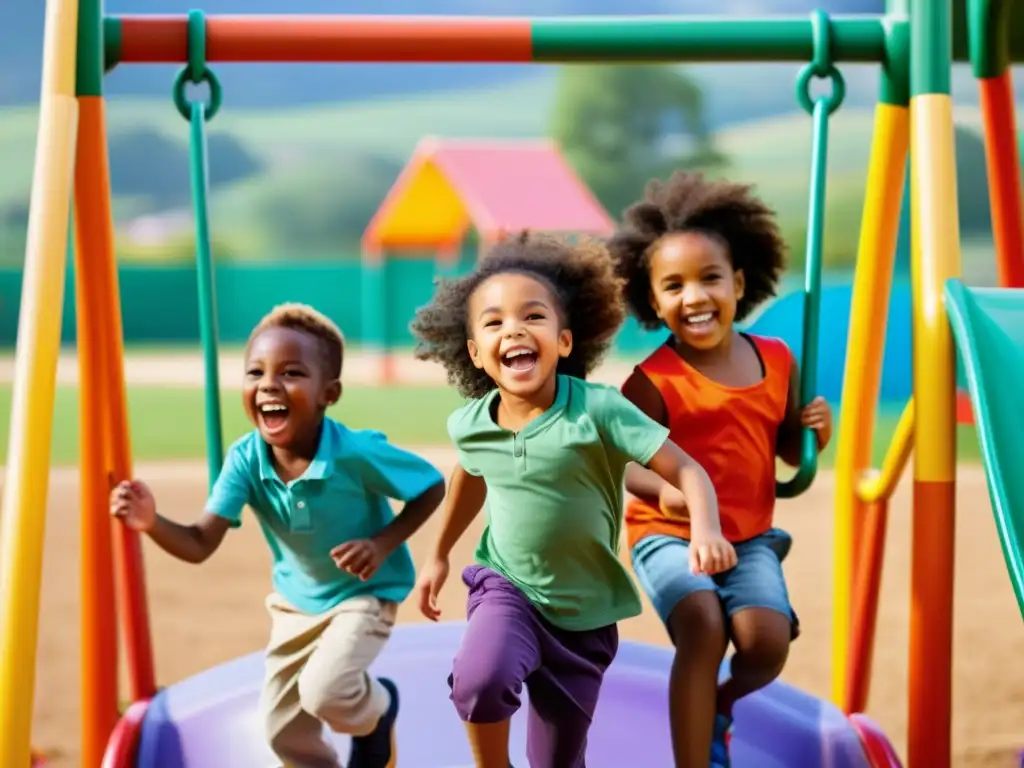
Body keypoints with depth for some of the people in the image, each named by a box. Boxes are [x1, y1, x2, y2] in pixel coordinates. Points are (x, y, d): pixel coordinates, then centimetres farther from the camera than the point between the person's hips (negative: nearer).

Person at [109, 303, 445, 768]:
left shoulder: (355, 454, -32)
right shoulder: (245, 460, -22)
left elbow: (432, 487, -18)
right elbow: (199, 545, -26)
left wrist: (383, 543, -29)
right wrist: (152, 524, -46)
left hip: (363, 593, -5)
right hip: (295, 599, 5)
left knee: (324, 691, -27)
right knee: (283, 730, 10)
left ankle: (379, 711, 8)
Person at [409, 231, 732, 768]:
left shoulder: (598, 410, -22)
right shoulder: (470, 425, -8)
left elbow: (685, 471, -23)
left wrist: (706, 529, -43)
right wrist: (439, 555, 26)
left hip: (585, 613, -1)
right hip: (507, 588, 1)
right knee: (478, 681, -31)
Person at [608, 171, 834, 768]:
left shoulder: (776, 361, 2)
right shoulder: (654, 381, -13)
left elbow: (789, 450, 15)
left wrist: (816, 431, -7)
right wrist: (661, 490, -36)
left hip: (749, 537, 4)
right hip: (670, 536, -4)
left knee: (768, 641, -19)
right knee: (703, 627, -29)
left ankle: (720, 708, 18)